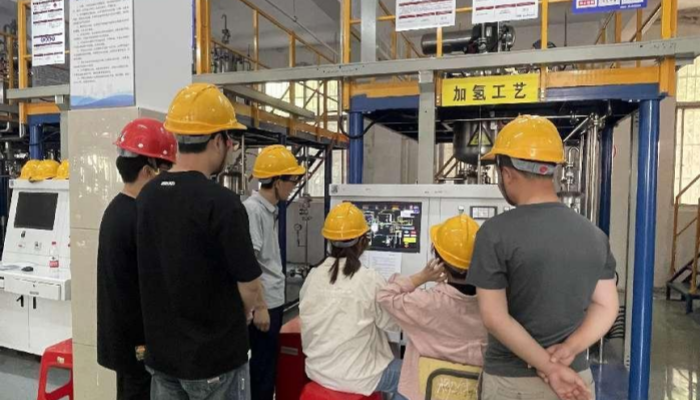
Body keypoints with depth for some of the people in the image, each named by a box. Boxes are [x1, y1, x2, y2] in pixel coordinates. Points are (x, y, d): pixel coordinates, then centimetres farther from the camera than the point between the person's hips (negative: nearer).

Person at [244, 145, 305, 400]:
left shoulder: (270, 209, 9)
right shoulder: (252, 209, -18)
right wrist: (259, 307, -19)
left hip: (274, 301, 9)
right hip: (264, 305, -9)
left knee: (269, 364, 19)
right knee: (262, 367, 5)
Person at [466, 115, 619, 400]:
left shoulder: (496, 232, -19)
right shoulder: (594, 235, -1)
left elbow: (494, 317, -20)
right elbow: (606, 306, 1)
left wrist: (549, 368, -14)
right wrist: (568, 350, -8)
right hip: (577, 376, 4)